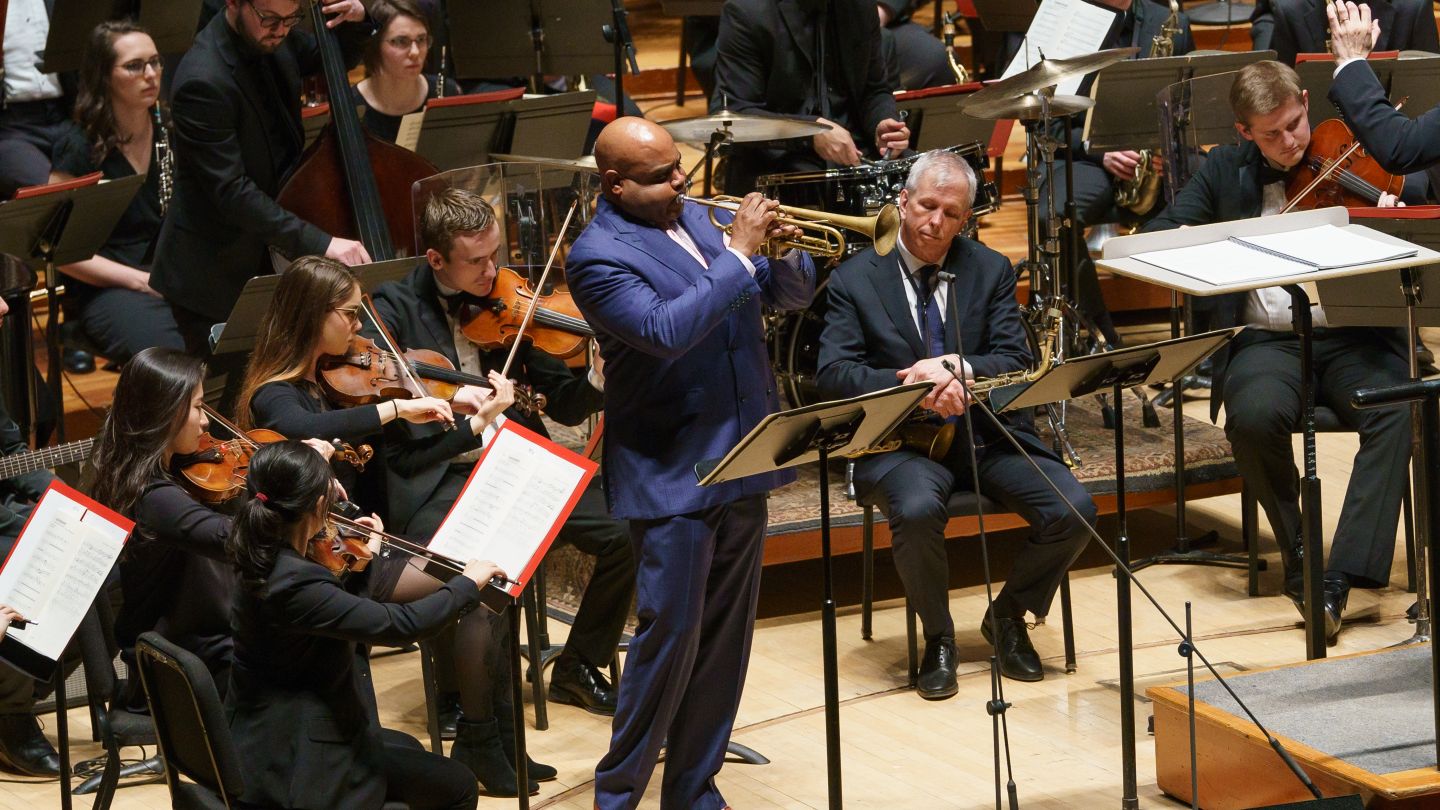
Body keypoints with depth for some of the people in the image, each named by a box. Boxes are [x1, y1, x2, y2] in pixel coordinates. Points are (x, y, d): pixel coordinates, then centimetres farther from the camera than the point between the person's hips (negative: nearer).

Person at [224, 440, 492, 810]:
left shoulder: (264, 560, -1)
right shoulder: (294, 583, -30)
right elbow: (398, 624, -30)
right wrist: (468, 585, -16)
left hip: (270, 737, 10)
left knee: (407, 749, 31)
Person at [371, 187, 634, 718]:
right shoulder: (396, 308, 2)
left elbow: (564, 406, 9)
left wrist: (600, 380, -13)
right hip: (440, 478, -4)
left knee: (624, 533, -14)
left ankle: (579, 668, 8)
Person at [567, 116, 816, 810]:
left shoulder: (696, 216, 9)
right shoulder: (598, 256, -13)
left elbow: (791, 295, 14)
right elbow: (666, 330, -28)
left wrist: (782, 254, -7)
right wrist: (738, 254, -24)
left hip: (741, 463, 7)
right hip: (670, 475, -7)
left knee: (726, 639, 12)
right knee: (670, 636, -5)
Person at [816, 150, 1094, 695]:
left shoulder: (991, 271, 10)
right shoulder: (855, 280, 2)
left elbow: (1015, 363, 1)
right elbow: (834, 375, -9)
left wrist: (957, 368, -20)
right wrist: (914, 383, -25)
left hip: (988, 431, 3)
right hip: (901, 440, -3)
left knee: (1074, 510, -20)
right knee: (917, 509, -37)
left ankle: (1008, 617, 7)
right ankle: (938, 637, -10)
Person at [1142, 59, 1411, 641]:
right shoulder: (1226, 172, 12)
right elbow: (1157, 233, 9)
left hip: (1352, 336, -1)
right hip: (1267, 338, 1)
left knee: (1395, 408, -33)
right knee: (1254, 414, -33)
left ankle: (1342, 577, -31)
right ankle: (1301, 563, -12)